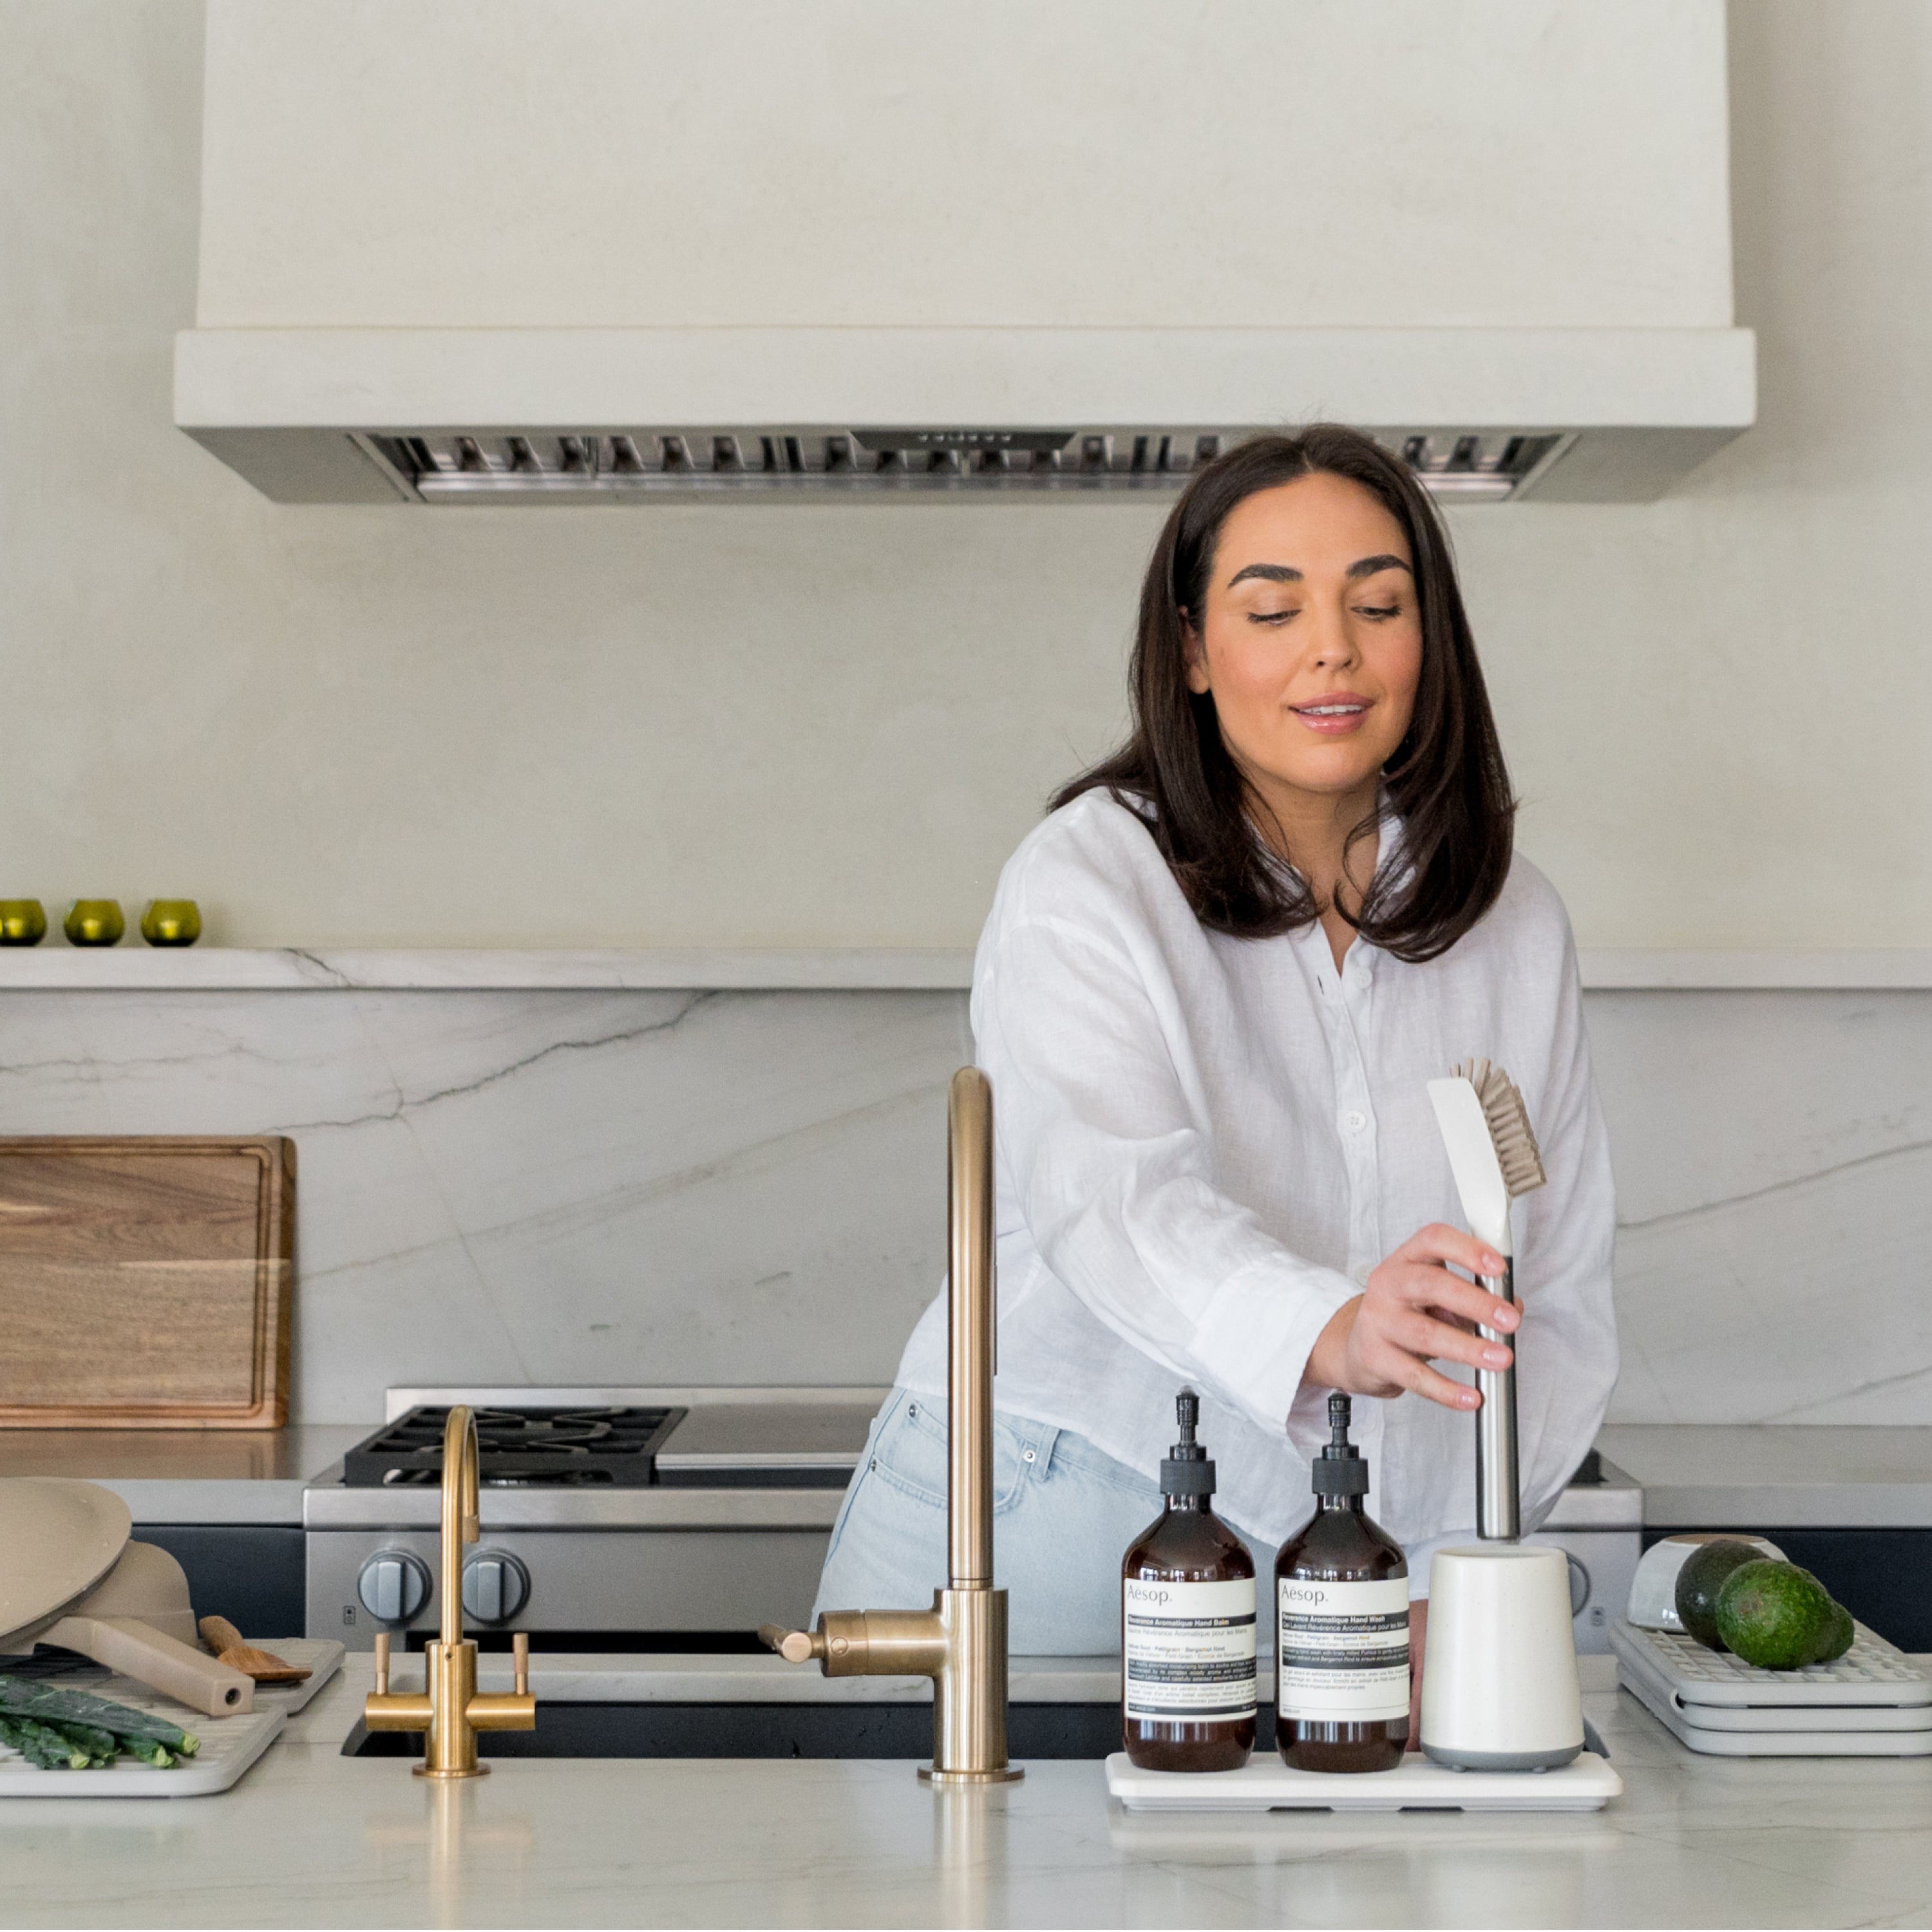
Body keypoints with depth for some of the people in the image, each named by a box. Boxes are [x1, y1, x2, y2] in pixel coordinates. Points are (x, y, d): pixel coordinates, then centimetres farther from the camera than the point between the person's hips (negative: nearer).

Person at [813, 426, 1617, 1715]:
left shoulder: (1513, 922, 5)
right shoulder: (1084, 883, -9)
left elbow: (1564, 1296, 6)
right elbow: (1112, 1196, -26)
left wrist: (1453, 1581, -6)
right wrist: (1327, 1336, -45)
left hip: (1331, 1572, 3)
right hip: (1040, 1545, -3)